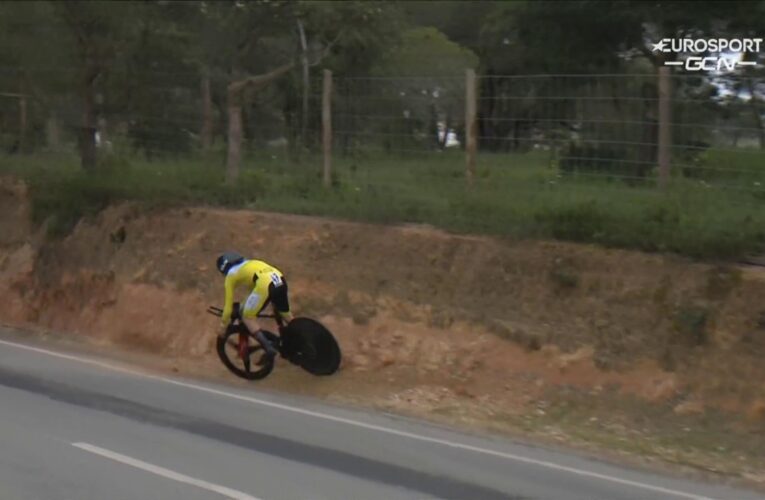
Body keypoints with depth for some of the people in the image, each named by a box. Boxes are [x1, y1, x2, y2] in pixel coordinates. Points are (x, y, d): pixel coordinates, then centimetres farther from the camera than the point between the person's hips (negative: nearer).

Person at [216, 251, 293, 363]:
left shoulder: (231, 275, 18)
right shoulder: (248, 265, 36)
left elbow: (228, 306, 18)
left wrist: (223, 327, 28)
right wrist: (246, 307, 59)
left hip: (265, 284, -7)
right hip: (280, 279, 7)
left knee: (247, 317, 7)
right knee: (285, 312, 29)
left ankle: (269, 348, -6)